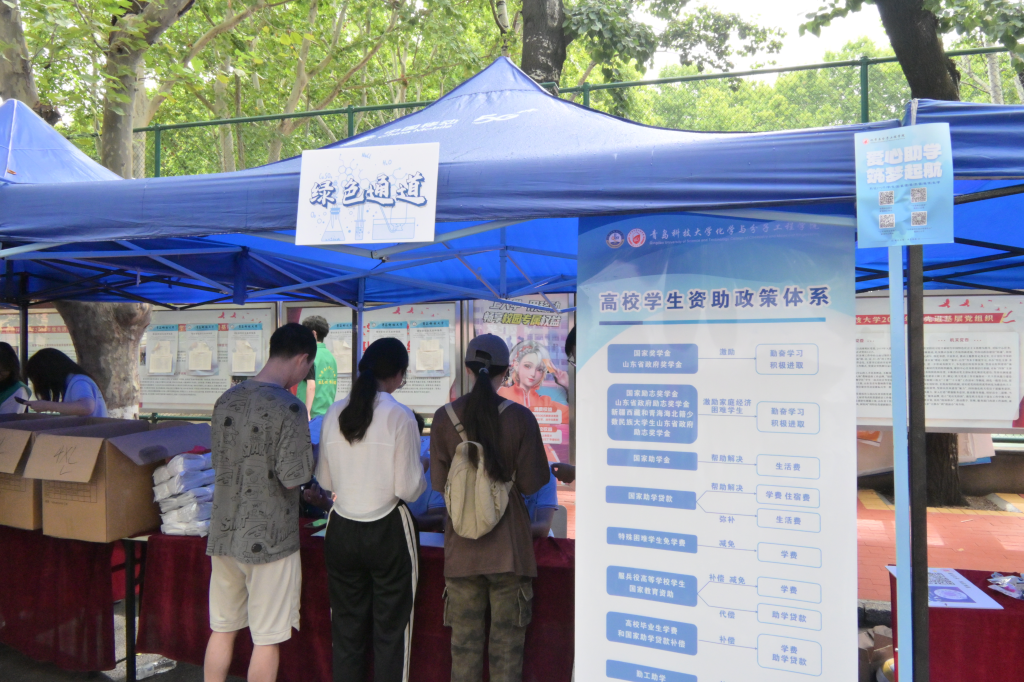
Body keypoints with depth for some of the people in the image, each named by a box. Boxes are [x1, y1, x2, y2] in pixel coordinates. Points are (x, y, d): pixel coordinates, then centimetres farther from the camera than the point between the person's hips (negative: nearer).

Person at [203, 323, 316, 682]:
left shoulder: (227, 399, 3)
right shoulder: (288, 407, -19)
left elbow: (218, 460, 13)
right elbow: (294, 477, -18)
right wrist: (306, 450, 0)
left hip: (224, 534, 6)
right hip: (269, 541, -6)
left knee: (222, 630, 19)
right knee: (266, 639, 8)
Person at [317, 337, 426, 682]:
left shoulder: (335, 413, -2)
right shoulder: (400, 416, -15)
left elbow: (325, 480, 5)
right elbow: (408, 488, -14)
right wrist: (421, 474, 6)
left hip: (342, 530, 4)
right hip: (387, 531, -4)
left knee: (346, 627, 16)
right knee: (390, 630, 11)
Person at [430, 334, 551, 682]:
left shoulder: (444, 417, -5)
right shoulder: (520, 417, -11)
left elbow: (438, 482, -1)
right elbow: (532, 484, -9)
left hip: (462, 544, 2)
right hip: (509, 543, -2)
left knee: (464, 639, 15)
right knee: (507, 640, 11)